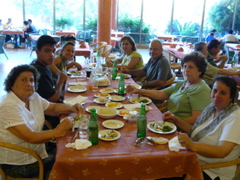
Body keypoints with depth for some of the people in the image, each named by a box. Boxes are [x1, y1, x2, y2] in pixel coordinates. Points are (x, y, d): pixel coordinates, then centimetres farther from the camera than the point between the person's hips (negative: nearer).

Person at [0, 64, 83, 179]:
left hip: (38, 150, 8)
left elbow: (53, 108, 11)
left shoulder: (33, 97, 1)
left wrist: (70, 108, -8)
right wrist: (56, 132, -34)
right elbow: (29, 137, -30)